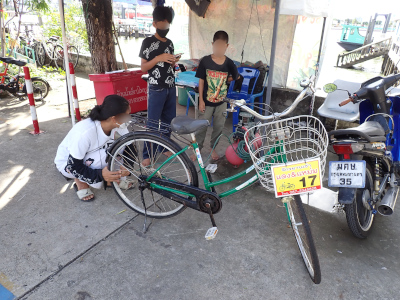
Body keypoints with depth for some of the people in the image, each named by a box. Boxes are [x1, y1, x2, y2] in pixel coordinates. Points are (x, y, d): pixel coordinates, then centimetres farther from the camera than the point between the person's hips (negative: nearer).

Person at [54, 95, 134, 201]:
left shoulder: (117, 125, -22)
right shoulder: (85, 133, -38)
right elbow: (73, 166, -29)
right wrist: (100, 175, -40)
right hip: (66, 163, -5)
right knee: (101, 155, -34)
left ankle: (116, 177, 3)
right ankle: (80, 182, -10)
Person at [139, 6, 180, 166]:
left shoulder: (169, 43, 11)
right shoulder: (148, 42, -7)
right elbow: (143, 68, -9)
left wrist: (174, 62, -4)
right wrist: (158, 58, -21)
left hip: (171, 88, 6)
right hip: (156, 89, -6)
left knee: (169, 120, 12)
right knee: (153, 123, -3)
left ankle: (164, 147, 28)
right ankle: (147, 154, 7)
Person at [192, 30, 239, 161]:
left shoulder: (229, 63, -6)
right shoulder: (205, 61, -11)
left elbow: (235, 77, 14)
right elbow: (201, 81, -7)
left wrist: (223, 81, 3)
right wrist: (201, 100, -8)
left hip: (221, 102, 2)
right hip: (207, 102, -2)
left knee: (219, 127, 13)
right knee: (202, 126, 7)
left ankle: (213, 148, 34)